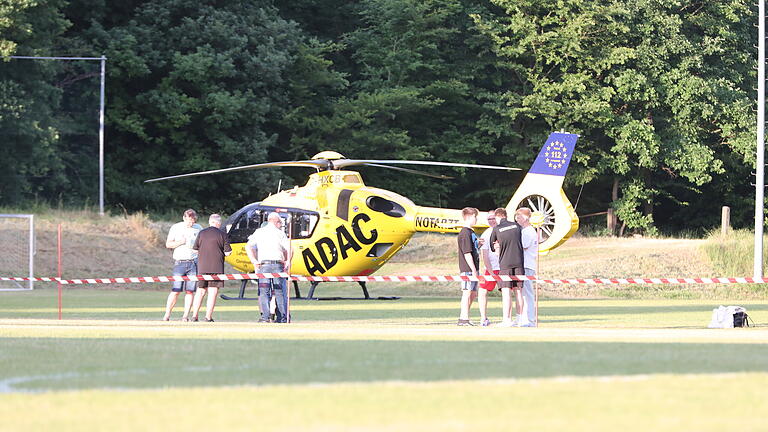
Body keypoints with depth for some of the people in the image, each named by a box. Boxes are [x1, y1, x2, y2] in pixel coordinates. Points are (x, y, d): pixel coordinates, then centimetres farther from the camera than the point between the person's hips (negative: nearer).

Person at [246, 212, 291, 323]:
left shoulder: (258, 232, 12)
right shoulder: (280, 233, 8)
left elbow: (248, 247, 2)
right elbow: (288, 249, -1)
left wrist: (254, 261, 0)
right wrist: (288, 262, 9)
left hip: (263, 264, 0)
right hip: (278, 264, 0)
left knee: (263, 292, -2)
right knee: (280, 292, 6)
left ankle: (265, 316, -13)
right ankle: (283, 317, 5)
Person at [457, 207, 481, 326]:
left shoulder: (471, 232, 18)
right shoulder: (465, 233, -14)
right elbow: (467, 253, -19)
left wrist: (479, 245, 6)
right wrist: (473, 269, -20)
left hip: (473, 268, 10)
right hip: (467, 269, -10)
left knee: (473, 294, 14)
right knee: (467, 293, -7)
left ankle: (463, 317, 19)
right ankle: (464, 318, -5)